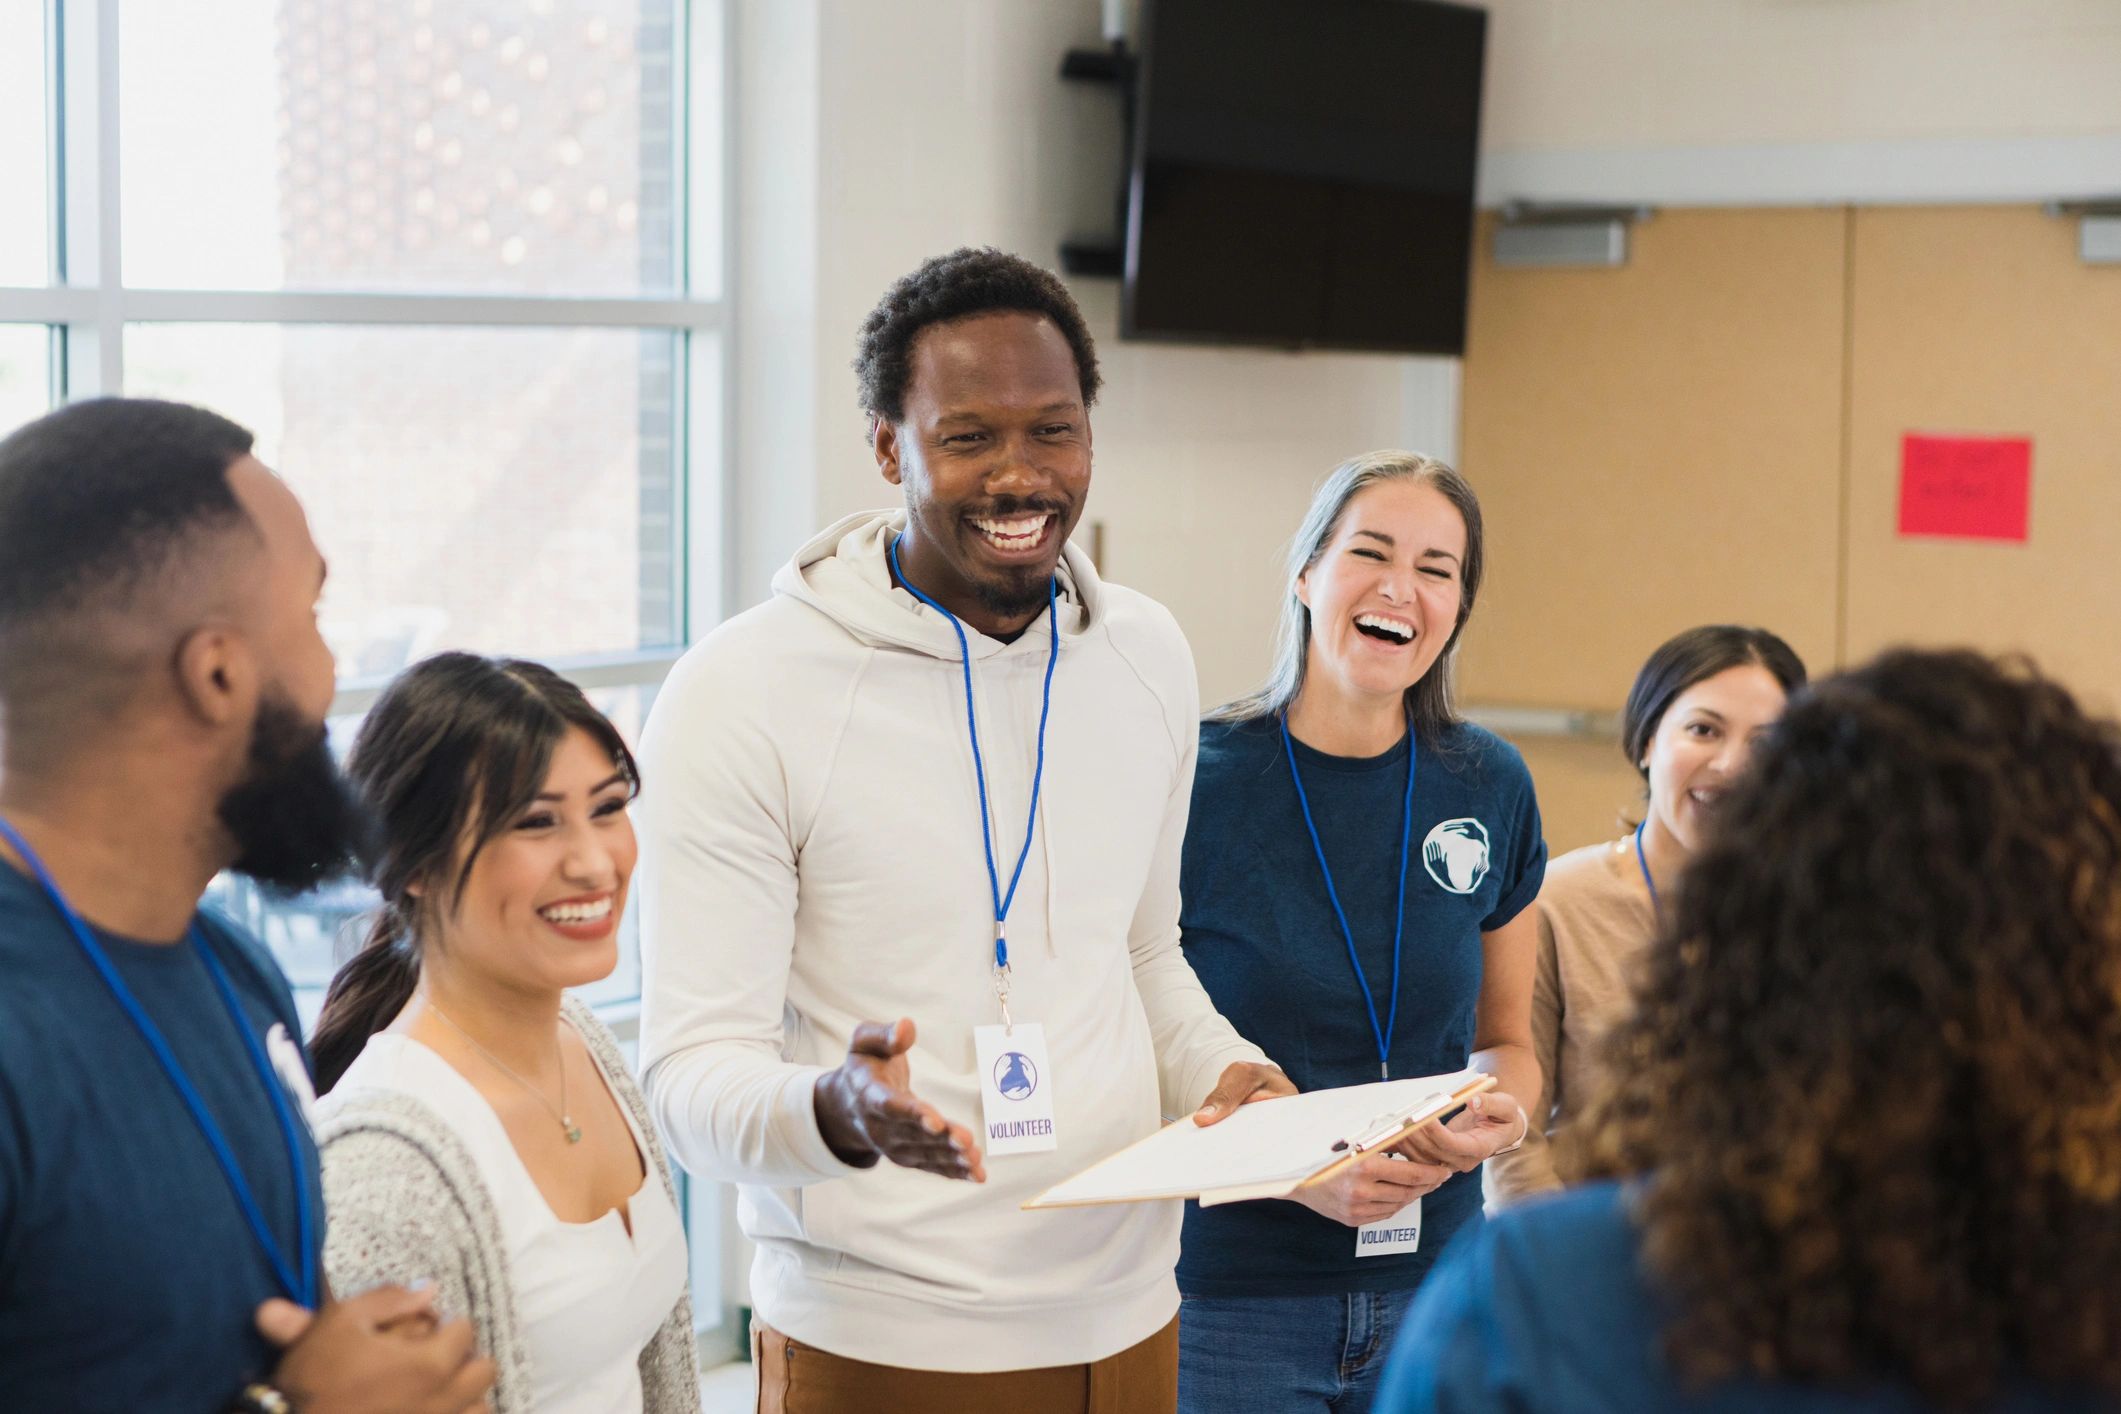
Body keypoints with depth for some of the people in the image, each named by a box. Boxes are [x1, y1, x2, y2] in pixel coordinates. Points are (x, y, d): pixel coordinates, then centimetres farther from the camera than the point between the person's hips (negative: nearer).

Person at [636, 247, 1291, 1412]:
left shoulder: (1148, 656, 5)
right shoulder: (741, 693, -12)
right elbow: (692, 1073, -14)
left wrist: (1219, 1072, -1)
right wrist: (835, 1109, -34)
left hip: (1122, 1316, 5)